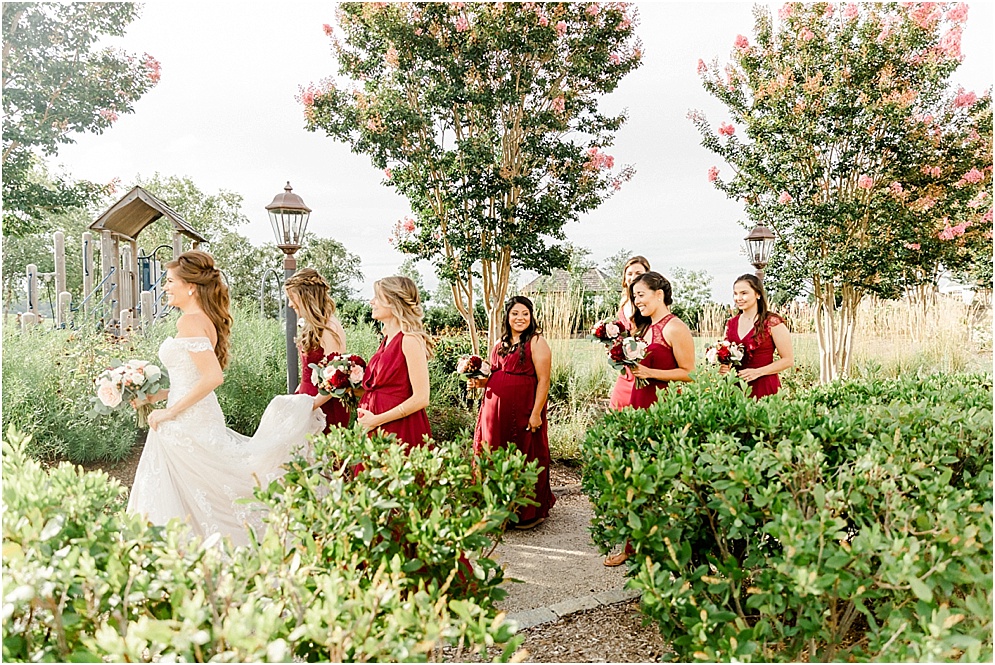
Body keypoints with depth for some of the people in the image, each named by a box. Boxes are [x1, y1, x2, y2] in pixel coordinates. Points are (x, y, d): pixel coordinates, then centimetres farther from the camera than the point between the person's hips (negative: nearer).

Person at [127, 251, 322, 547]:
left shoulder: (190, 321, -16)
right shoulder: (206, 319, 12)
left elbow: (213, 376, -26)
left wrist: (170, 411, -19)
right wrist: (153, 397, 16)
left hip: (187, 424, -9)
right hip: (199, 419, 9)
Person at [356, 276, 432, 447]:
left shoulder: (410, 340, -13)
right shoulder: (387, 340, 11)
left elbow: (421, 399, -17)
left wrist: (376, 420, -15)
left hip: (401, 431, -7)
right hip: (377, 429, 7)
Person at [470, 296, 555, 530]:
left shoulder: (536, 342, -6)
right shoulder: (500, 344, 15)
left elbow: (543, 381, -11)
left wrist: (536, 413, -17)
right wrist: (479, 382, 6)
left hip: (522, 410, -7)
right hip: (495, 408, 7)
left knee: (524, 459, 0)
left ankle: (530, 513, 14)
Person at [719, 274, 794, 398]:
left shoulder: (773, 322, -6)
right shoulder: (731, 324, 9)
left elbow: (788, 360, -6)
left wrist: (757, 372, -15)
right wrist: (723, 367, -1)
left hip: (765, 387, -4)